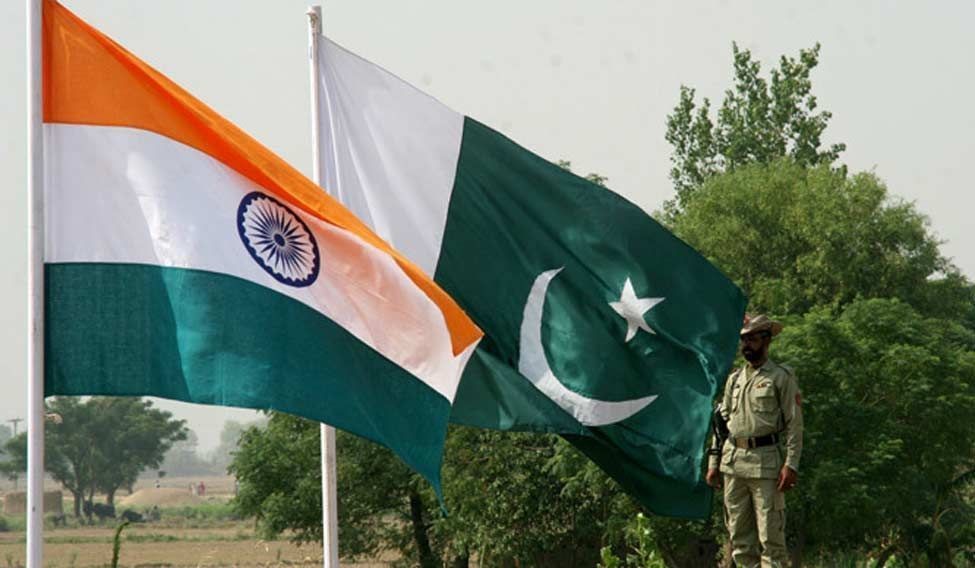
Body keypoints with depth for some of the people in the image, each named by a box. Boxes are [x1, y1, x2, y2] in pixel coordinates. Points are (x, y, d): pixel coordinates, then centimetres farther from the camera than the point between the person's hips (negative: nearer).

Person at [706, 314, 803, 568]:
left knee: (770, 535, -7)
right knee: (739, 534, 7)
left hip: (766, 463, -6)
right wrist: (714, 463, 12)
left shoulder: (782, 378, 0)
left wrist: (791, 464, -14)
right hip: (733, 462, 6)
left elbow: (794, 424, -5)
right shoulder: (734, 380, 17)